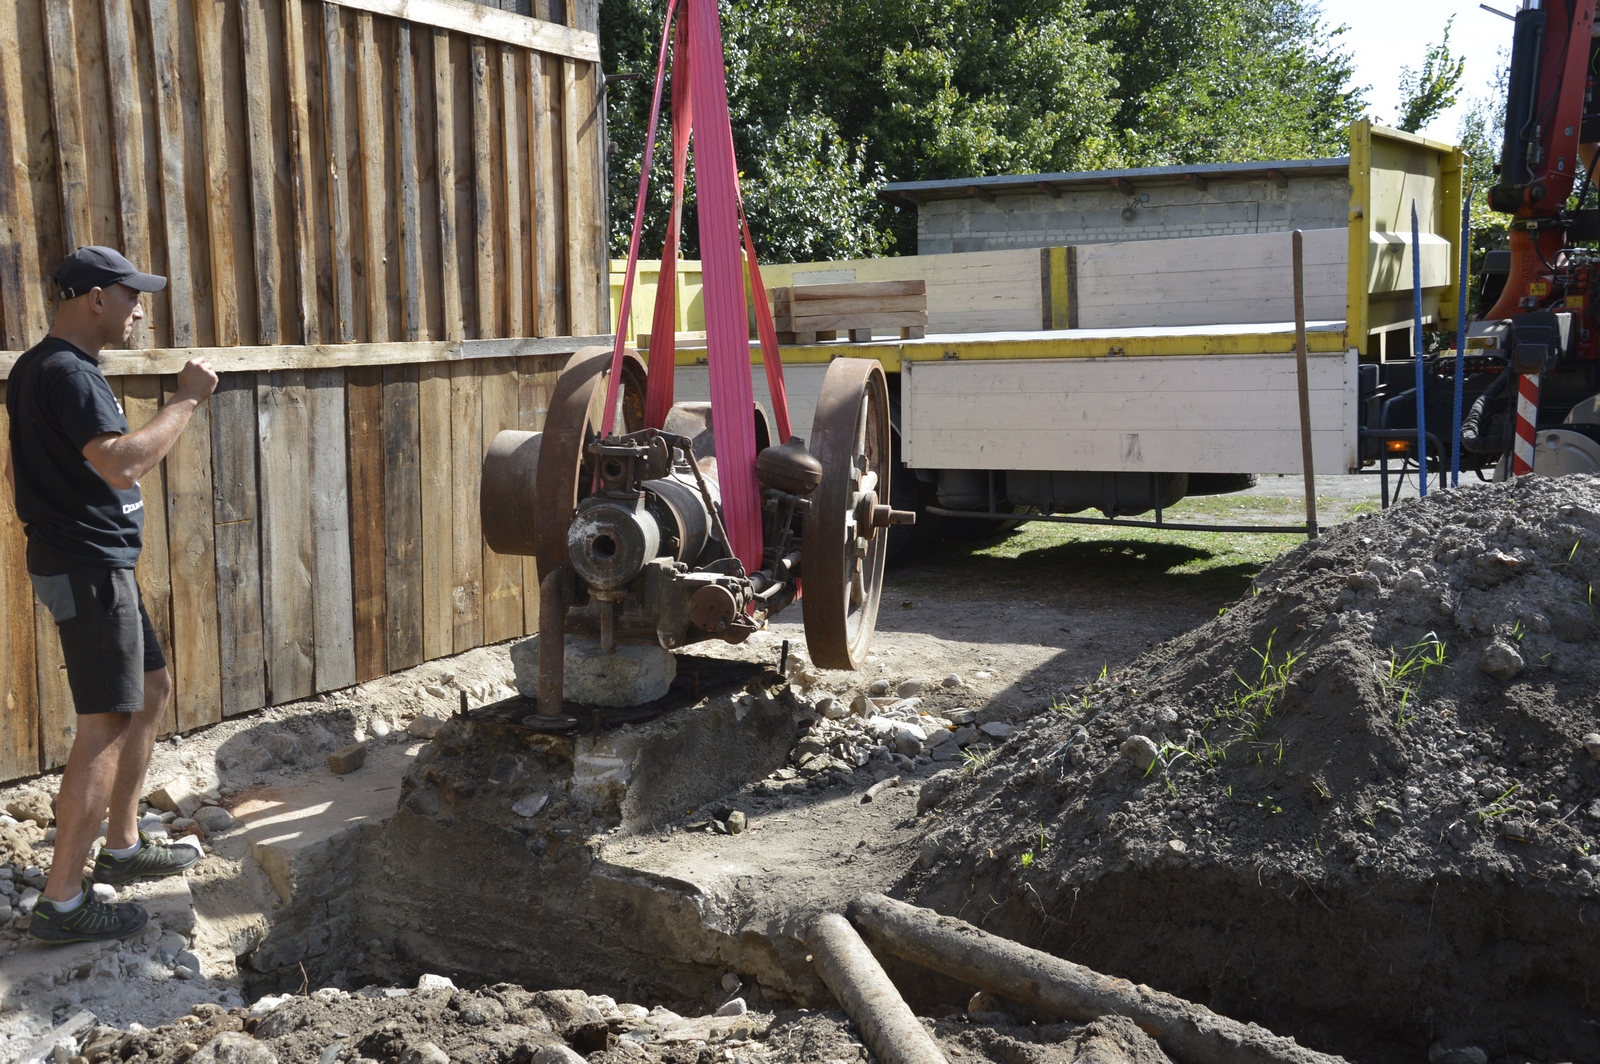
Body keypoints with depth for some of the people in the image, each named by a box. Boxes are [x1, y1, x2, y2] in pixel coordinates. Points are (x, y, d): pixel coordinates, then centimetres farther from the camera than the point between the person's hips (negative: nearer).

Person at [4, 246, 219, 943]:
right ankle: (62, 904, -5)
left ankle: (122, 846, 29)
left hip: (93, 563, 11)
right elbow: (122, 463, -31)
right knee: (106, 724, -9)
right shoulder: (66, 371, -18)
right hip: (88, 568, -11)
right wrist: (187, 398, -22)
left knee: (151, 691, 19)